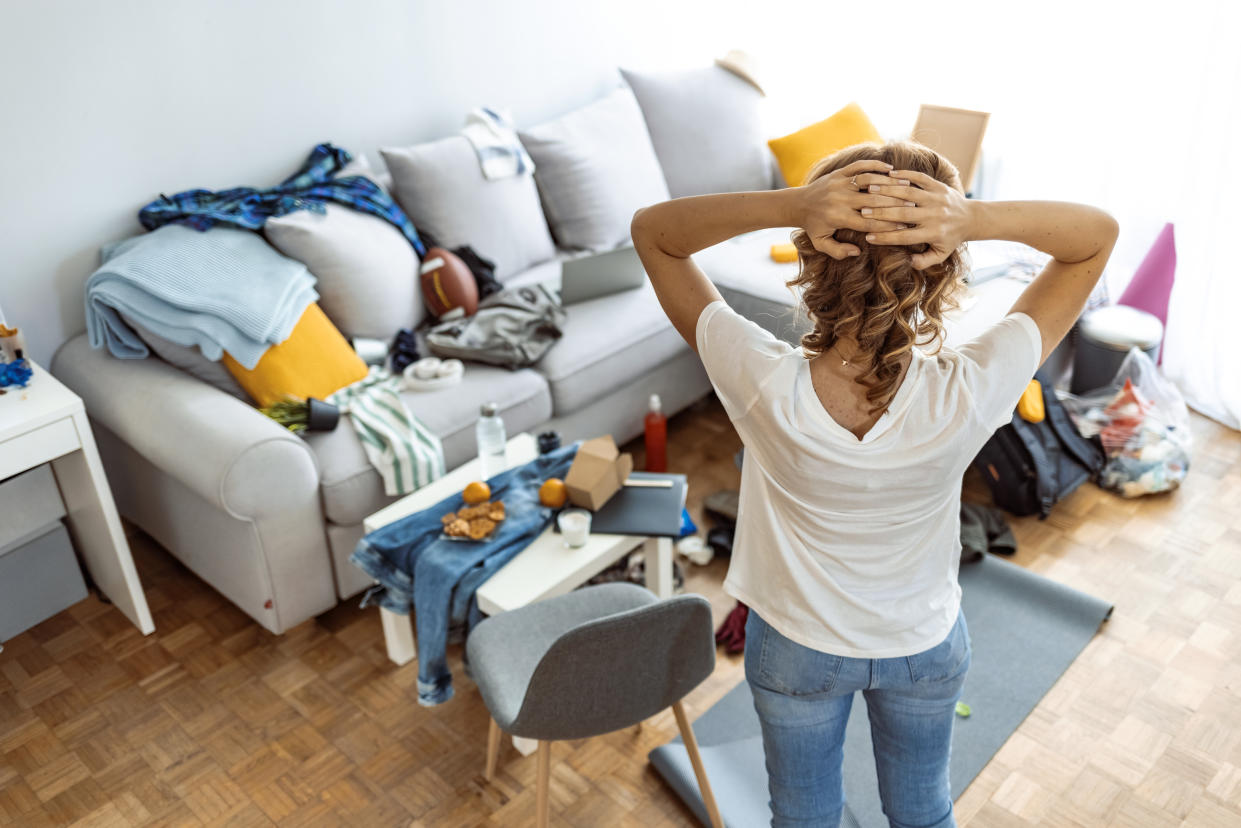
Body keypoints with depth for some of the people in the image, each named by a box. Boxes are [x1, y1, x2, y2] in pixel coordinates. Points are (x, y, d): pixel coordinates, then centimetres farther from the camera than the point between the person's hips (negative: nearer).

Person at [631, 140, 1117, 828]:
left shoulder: (764, 384, -36)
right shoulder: (968, 396, -34)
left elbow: (651, 229, -24)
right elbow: (1097, 235, -20)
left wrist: (785, 204, -41)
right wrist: (981, 219, -40)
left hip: (794, 648, 0)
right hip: (926, 647, 1)